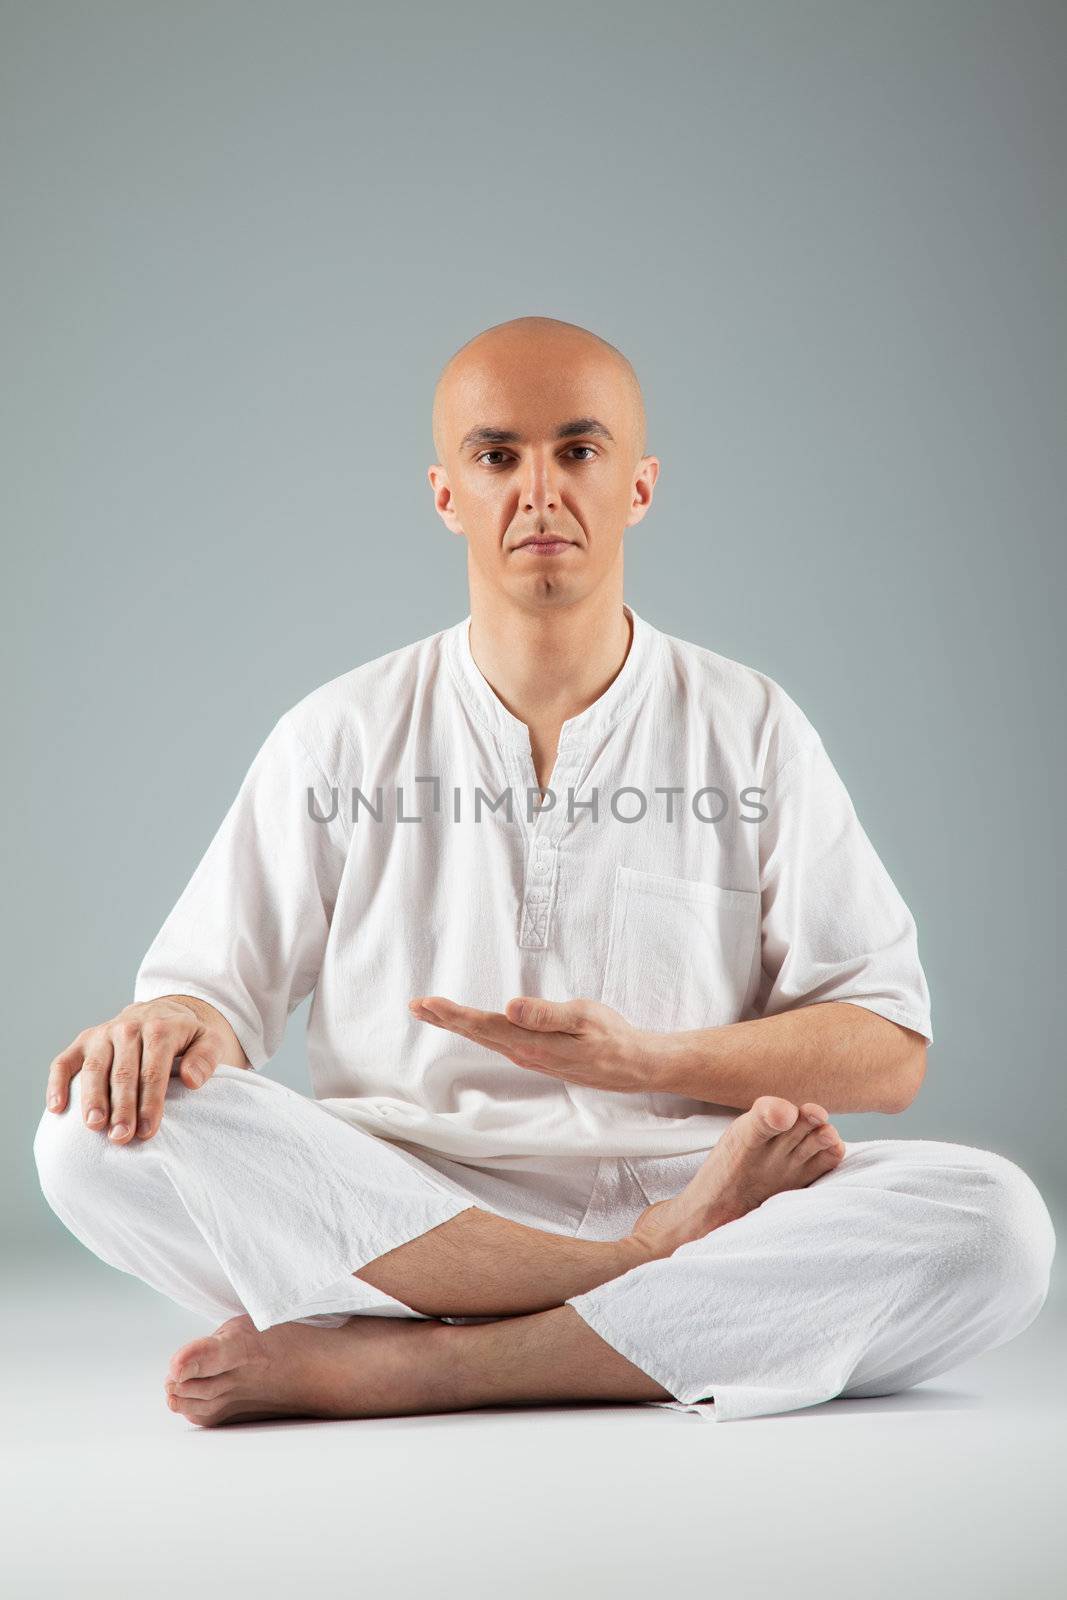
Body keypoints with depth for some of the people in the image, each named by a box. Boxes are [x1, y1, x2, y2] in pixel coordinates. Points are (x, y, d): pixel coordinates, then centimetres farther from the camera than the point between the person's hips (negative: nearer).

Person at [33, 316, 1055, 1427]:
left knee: (992, 1222, -28)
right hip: (391, 1224, 0)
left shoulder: (751, 731, 9)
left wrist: (644, 1060, -10)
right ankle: (657, 1269, -25)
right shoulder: (339, 739, 10)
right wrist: (175, 1023, -18)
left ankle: (392, 1365, -28)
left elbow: (889, 1052, 6)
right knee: (101, 1128, -27)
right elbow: (214, 991, 8)